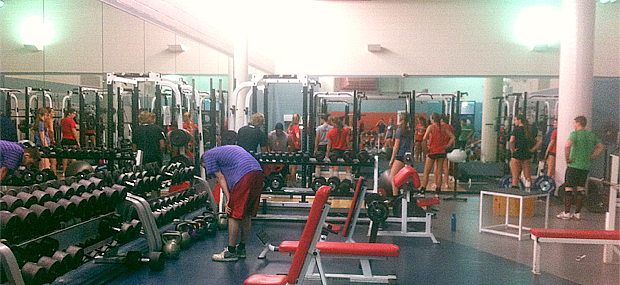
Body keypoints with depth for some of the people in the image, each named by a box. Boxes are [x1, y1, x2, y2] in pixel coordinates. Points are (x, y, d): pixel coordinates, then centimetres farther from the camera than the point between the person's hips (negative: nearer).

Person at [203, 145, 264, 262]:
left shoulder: (208, 155, 17)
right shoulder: (232, 148, 38)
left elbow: (221, 178, 7)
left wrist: (228, 199, 3)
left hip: (245, 176, -8)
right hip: (259, 173, 8)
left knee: (233, 215, 2)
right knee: (247, 214, 16)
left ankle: (231, 252, 9)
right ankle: (241, 249, 25)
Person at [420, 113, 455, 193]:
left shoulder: (431, 127, -8)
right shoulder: (444, 128, 5)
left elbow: (424, 138, -18)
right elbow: (453, 137, 4)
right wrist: (446, 146, 7)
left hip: (432, 152, -4)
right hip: (442, 152, 4)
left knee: (426, 172, 3)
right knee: (439, 173, 9)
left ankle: (423, 188, -1)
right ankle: (438, 188, 9)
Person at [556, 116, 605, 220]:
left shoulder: (574, 134, -9)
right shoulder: (592, 135, 12)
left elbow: (567, 146, -26)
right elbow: (601, 147, 16)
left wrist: (567, 159, -14)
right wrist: (591, 158, 12)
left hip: (574, 165, -6)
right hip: (586, 167, 6)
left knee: (569, 189, 0)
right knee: (580, 189, 10)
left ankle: (566, 213, 1)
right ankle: (577, 213, 13)